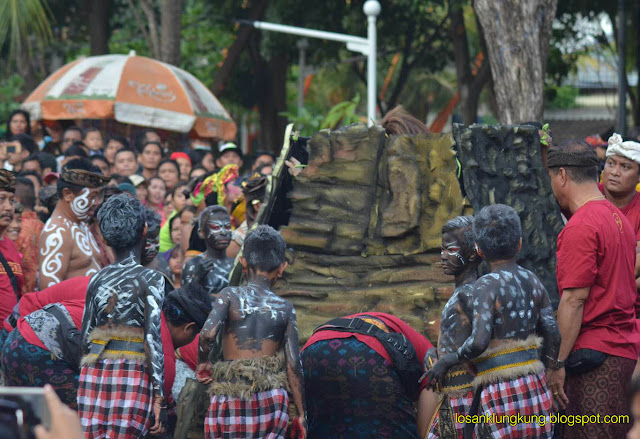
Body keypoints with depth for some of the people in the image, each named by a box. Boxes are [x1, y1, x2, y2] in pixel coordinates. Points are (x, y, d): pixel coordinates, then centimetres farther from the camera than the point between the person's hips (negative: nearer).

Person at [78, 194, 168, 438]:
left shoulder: (97, 280, 13)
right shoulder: (151, 279, -2)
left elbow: (85, 338, 15)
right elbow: (152, 339, -8)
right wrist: (159, 397, -8)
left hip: (92, 373, 4)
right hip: (133, 377, -4)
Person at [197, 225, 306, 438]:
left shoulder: (230, 296, -1)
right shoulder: (285, 309, 4)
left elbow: (208, 333, -18)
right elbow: (293, 364, 3)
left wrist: (203, 364, 2)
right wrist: (301, 413, 8)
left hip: (229, 399, -1)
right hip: (271, 401, 1)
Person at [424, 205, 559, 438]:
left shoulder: (487, 286, -10)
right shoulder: (532, 281, 8)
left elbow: (479, 342, -20)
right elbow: (553, 335, 8)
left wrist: (446, 361, -5)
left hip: (500, 392, -6)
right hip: (534, 384, 6)